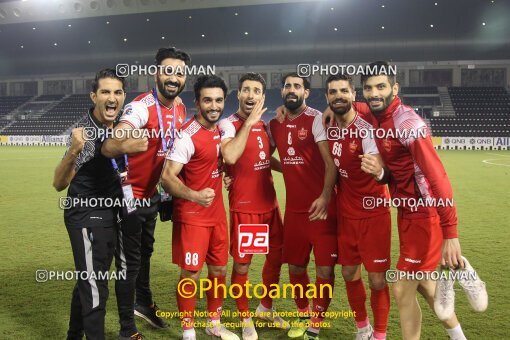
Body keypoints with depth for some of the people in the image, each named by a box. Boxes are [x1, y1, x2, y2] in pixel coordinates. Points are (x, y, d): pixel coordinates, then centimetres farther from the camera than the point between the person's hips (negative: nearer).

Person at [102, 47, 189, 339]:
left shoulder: (181, 109, -2)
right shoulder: (141, 107, -27)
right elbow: (109, 148, -42)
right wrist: (128, 141, -63)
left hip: (153, 194, 8)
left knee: (145, 252, 24)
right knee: (130, 260, 3)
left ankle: (144, 304, 46)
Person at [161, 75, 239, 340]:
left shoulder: (220, 129, 5)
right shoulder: (187, 136, -19)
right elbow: (167, 177, -26)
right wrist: (194, 195, -41)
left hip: (217, 213, 8)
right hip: (191, 215, -7)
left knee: (219, 270, 15)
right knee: (190, 275, 1)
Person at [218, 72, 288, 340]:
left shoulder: (264, 125, 10)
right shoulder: (228, 124, -12)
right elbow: (230, 156, -33)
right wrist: (249, 122, -25)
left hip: (269, 203, 8)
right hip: (244, 206, -7)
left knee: (276, 255, 17)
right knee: (242, 264, 2)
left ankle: (265, 307, 38)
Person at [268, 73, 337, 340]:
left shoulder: (316, 119, -7)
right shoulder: (274, 124, 9)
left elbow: (331, 162, -15)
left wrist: (325, 196, -25)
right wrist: (289, 167, 3)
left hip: (321, 206, -5)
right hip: (293, 208, 5)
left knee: (325, 268, -1)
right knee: (295, 265, 15)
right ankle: (303, 314, 37)